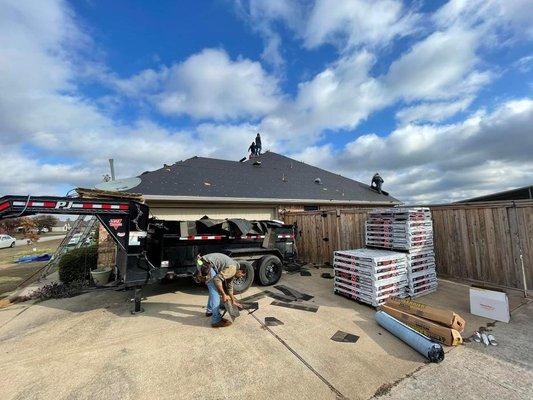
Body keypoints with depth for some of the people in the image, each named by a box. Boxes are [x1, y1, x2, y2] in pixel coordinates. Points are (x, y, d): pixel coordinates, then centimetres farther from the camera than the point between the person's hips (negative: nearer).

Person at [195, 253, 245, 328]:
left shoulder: (232, 269, 18)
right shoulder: (232, 267, -12)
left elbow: (229, 285, 30)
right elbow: (217, 279, -20)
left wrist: (233, 301, 38)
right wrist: (223, 295, -9)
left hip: (202, 264, 11)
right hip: (205, 265, -11)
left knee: (214, 289, 24)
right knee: (215, 291, -6)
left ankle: (210, 311, 39)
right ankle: (216, 320, -1)